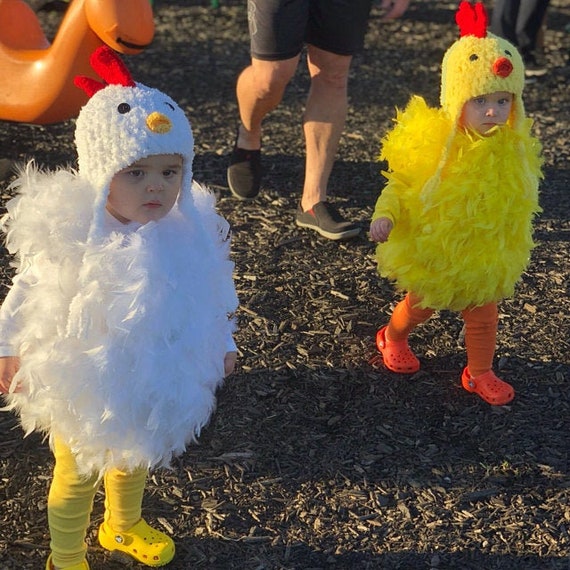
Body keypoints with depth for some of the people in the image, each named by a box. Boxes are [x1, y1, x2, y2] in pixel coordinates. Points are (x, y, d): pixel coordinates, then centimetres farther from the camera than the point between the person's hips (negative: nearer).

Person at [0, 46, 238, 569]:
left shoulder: (187, 232, -16)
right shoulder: (72, 238, -29)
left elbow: (210, 296, 2)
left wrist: (222, 343, 12)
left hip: (151, 383, 5)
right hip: (84, 390, -5)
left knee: (134, 463, 30)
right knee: (77, 476, 17)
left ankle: (123, 527, 59)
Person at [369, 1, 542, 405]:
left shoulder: (512, 148, -12)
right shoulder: (431, 143, -25)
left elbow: (518, 204, 3)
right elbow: (399, 185, -13)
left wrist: (513, 248, 9)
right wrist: (385, 215, -31)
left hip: (486, 258, 3)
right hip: (430, 253, -2)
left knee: (483, 317, 16)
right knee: (419, 307, 21)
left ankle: (480, 373, 38)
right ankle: (393, 339, 51)